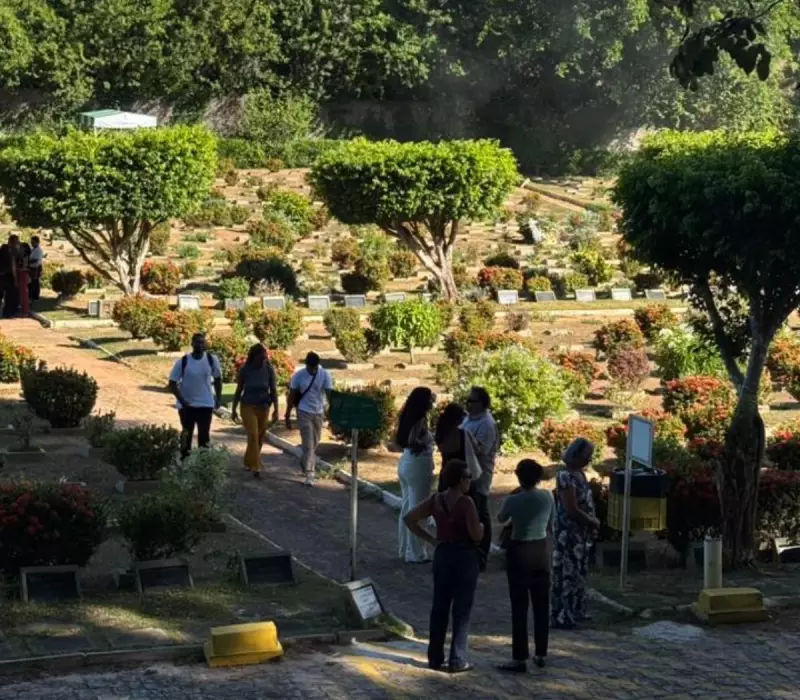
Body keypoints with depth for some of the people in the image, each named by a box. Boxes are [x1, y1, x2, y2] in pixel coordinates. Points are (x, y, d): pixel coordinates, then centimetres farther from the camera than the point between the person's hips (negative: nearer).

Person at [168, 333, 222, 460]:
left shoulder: (212, 360, -6)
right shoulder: (183, 361, -12)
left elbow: (217, 378, 9)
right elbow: (172, 383, -8)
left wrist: (218, 398, 5)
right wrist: (182, 401, -15)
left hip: (206, 404, 1)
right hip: (187, 405, -1)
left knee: (204, 435, 3)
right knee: (186, 435, 8)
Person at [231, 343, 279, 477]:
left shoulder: (269, 370, -5)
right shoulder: (245, 370, -8)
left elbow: (273, 391, 0)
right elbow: (239, 390, 1)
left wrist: (276, 410, -4)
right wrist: (234, 409, 3)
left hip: (263, 407, 2)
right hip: (248, 407, -2)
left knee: (260, 438, 7)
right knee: (253, 436, -14)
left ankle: (249, 462, 26)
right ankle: (255, 467, -13)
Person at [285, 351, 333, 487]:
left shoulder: (325, 374, -8)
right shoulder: (299, 375, -10)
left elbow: (330, 394, -12)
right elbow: (292, 396, -2)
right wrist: (287, 416, -2)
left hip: (319, 413, 3)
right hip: (304, 413, -3)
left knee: (315, 443, 17)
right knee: (308, 444, -9)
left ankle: (305, 461, 44)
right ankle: (309, 474, -9)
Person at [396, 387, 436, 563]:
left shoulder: (410, 416, 8)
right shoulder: (420, 419, -17)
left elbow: (403, 440, 11)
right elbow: (411, 440, -30)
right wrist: (425, 445, -13)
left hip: (406, 463, 9)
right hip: (418, 465, -9)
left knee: (407, 508, 16)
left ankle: (405, 549, 24)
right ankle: (416, 553, 5)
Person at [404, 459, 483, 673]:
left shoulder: (435, 500, 1)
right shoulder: (466, 503, -17)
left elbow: (409, 519, 2)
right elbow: (476, 535, -18)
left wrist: (431, 539, 5)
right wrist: (481, 526, 4)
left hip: (442, 555, 6)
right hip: (465, 557, -6)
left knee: (439, 607, 13)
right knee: (461, 609, 3)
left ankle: (435, 657, 17)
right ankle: (457, 661, 5)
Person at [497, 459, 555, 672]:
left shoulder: (513, 500, -16)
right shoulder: (547, 497, -5)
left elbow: (501, 519, 5)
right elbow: (550, 525, 8)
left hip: (519, 552, -4)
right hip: (541, 551, 4)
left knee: (519, 608, 0)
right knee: (541, 605, 14)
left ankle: (520, 658, 0)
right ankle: (540, 654, 21)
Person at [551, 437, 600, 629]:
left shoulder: (578, 473, 10)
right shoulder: (566, 476, -20)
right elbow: (572, 510, -23)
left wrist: (592, 522, 4)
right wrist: (593, 522, -11)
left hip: (580, 531, 10)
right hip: (568, 532, -10)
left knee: (578, 572, 16)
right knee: (567, 573, -5)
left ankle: (575, 612, 26)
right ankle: (561, 617, 1)